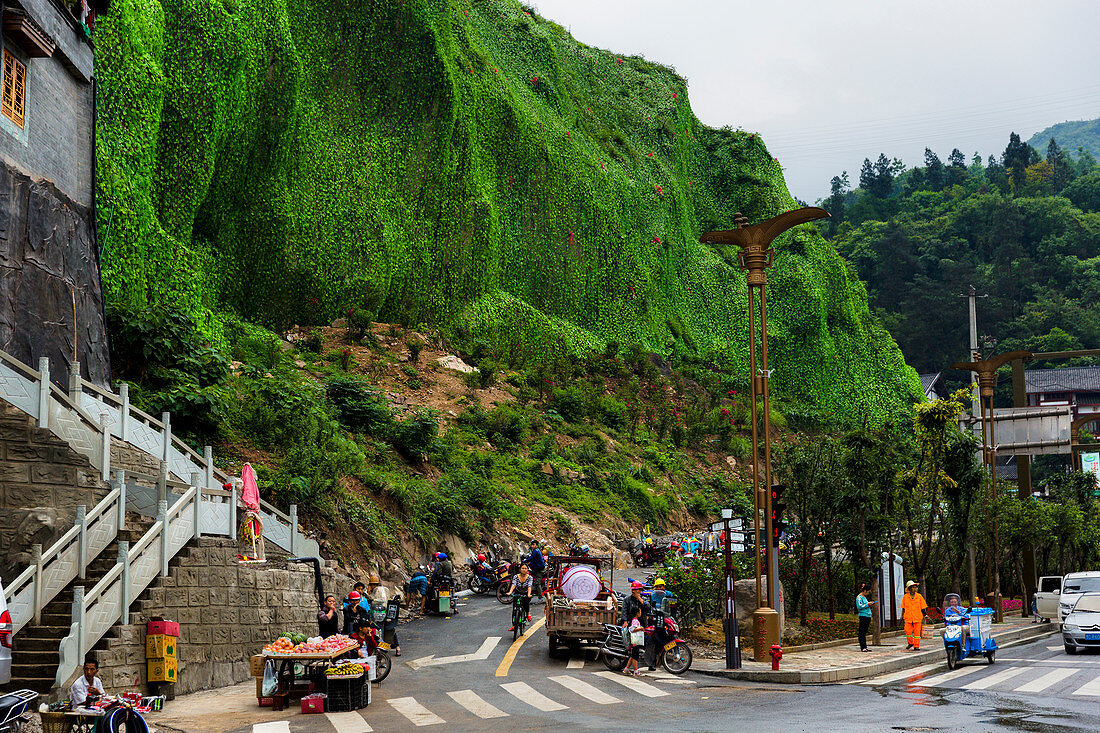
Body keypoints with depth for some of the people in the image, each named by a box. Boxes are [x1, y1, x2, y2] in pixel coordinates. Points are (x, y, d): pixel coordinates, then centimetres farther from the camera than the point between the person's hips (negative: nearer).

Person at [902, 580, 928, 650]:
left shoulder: (919, 596, 4)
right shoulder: (905, 597, 5)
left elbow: (922, 607, 9)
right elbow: (903, 607, 14)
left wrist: (924, 616, 6)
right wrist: (902, 615, 11)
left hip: (917, 618, 0)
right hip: (908, 618, 0)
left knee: (917, 632, -2)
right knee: (908, 632, -5)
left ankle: (916, 646, 5)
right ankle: (910, 643, 19)